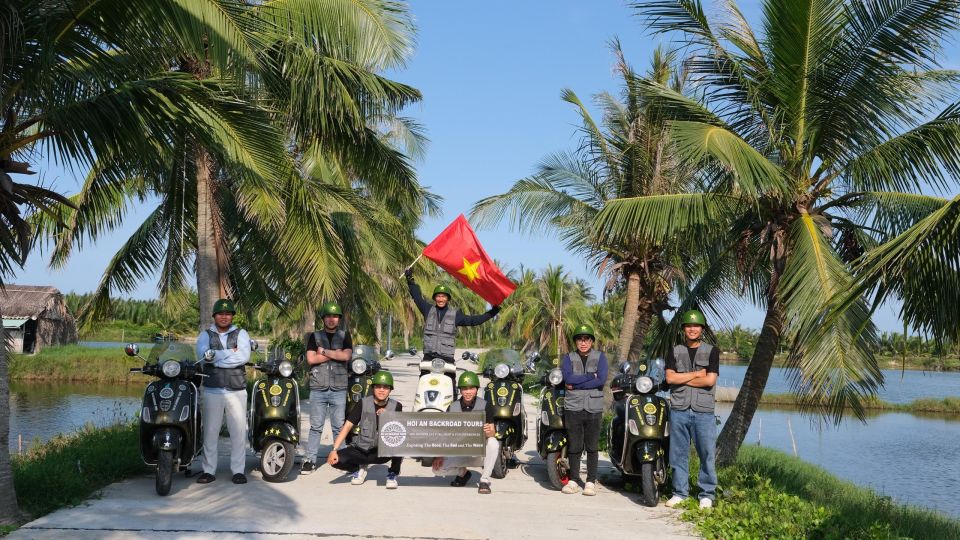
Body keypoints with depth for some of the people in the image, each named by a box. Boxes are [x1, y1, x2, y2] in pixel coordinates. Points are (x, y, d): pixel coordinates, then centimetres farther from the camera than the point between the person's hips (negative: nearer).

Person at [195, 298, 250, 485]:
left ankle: (238, 470, 7)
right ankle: (209, 470, 8)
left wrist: (217, 356, -10)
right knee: (210, 431, 2)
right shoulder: (205, 335, 11)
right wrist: (231, 353, -11)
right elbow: (203, 354, -11)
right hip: (212, 391, 0)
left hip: (236, 390, 0)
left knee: (239, 431, 0)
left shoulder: (241, 334, 10)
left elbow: (245, 356, -10)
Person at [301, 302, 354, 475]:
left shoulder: (344, 335, 10)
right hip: (318, 388, 0)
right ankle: (309, 459, 3)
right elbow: (311, 359, -4)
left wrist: (324, 351, -5)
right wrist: (335, 354, -6)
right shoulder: (315, 336, 11)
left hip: (339, 389, 0)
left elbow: (347, 355, -7)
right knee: (316, 426, 0)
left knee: (339, 427, 2)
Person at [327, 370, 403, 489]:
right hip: (361, 449, 1)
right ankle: (359, 469, 10)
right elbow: (347, 426, -10)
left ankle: (393, 474, -4)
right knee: (335, 460, -23)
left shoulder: (396, 406, -3)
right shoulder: (364, 403, -5)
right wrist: (334, 450, -19)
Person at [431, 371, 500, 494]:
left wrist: (489, 432, -41)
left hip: (480, 453, -3)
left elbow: (493, 433, -16)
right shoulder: (453, 408, 0)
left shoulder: (485, 406, -9)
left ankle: (484, 480, -21)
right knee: (437, 468, -18)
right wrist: (439, 455, -14)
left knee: (493, 443, -35)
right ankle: (462, 472, 13)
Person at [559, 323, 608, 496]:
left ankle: (591, 481, 10)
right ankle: (574, 480, 12)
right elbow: (568, 378, -9)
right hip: (573, 407, 1)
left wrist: (576, 384, -10)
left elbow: (602, 380, -9)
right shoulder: (569, 358, 9)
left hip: (594, 408, 0)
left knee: (592, 446, 2)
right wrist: (590, 376, -10)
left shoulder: (600, 357, 6)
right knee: (574, 446, 2)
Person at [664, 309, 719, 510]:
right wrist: (696, 374, -6)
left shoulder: (712, 351, 6)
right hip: (679, 410, 2)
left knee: (707, 454, -1)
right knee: (678, 453, 6)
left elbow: (710, 380, -7)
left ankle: (707, 494, 9)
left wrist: (682, 379, -5)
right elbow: (670, 378, -3)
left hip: (703, 411, -2)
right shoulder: (674, 352, 12)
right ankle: (679, 492, 15)